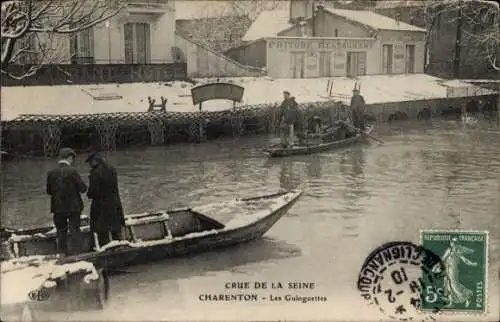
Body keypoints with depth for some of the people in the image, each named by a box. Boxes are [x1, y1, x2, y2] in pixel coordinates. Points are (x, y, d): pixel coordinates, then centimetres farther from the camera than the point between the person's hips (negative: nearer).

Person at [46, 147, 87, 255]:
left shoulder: (51, 173, -2)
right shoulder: (72, 171, -15)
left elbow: (49, 191, 5)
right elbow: (83, 188, -12)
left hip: (58, 208, 4)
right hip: (73, 207, -4)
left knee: (61, 233, 15)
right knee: (74, 231, 6)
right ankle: (73, 253, 3)